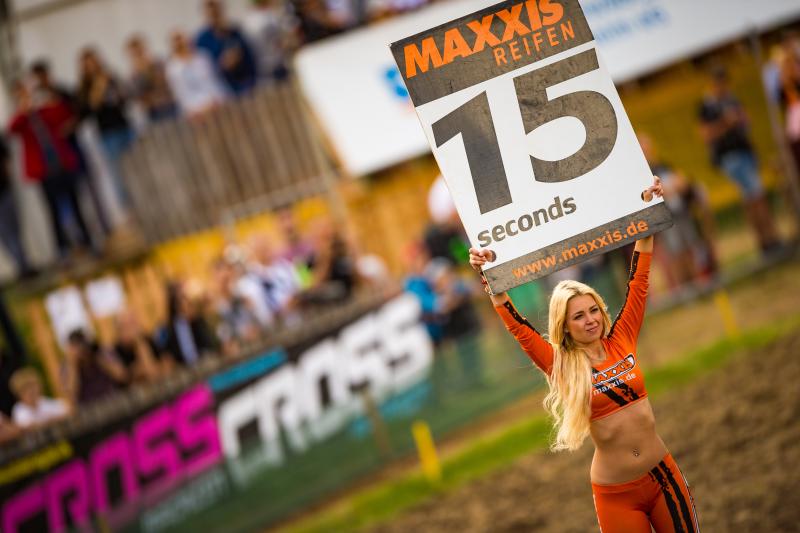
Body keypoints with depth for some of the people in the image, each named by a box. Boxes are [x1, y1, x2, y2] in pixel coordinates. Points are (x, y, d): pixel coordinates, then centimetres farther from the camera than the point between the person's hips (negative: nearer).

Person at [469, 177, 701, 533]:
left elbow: (638, 283, 1)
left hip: (663, 475, 3)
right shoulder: (561, 366, -5)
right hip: (616, 495, -2)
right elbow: (519, 328, -14)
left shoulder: (621, 342, 1)